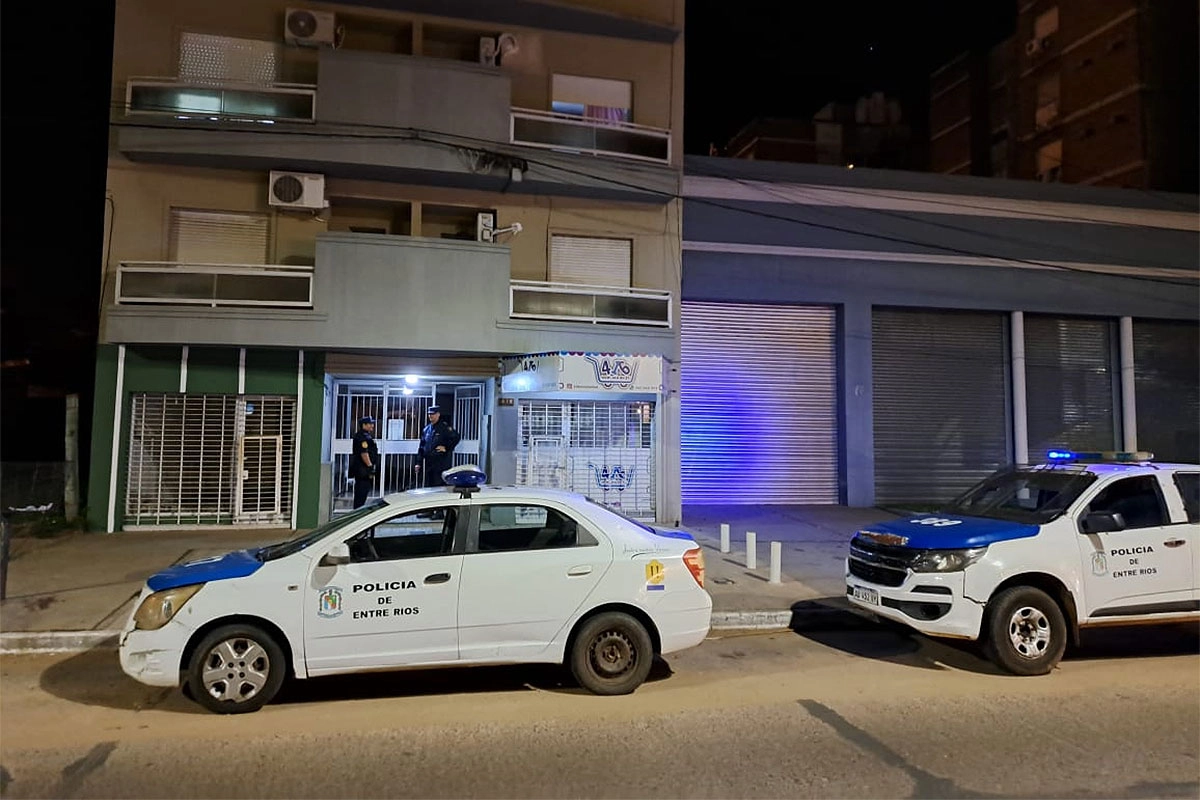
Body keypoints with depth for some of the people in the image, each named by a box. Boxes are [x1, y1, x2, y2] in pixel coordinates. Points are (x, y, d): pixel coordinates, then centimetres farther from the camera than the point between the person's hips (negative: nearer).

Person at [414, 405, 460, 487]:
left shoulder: (444, 427, -4)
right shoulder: (426, 429, 15)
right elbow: (422, 447, 18)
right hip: (429, 464, 7)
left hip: (441, 464, -7)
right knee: (428, 486, 10)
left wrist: (447, 448, -12)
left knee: (440, 485, -8)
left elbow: (456, 437, -12)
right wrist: (419, 463, 12)